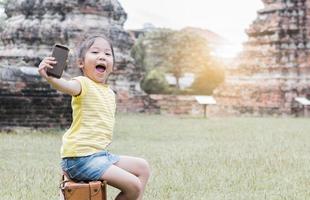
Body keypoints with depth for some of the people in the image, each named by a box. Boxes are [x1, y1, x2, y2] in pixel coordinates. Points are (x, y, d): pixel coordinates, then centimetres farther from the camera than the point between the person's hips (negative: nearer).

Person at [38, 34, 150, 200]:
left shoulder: (110, 92, 15)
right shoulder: (84, 84, -12)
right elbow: (67, 86, -37)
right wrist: (49, 78, -57)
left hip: (100, 154, 9)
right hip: (80, 158, -9)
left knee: (143, 168, 16)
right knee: (133, 186, -16)